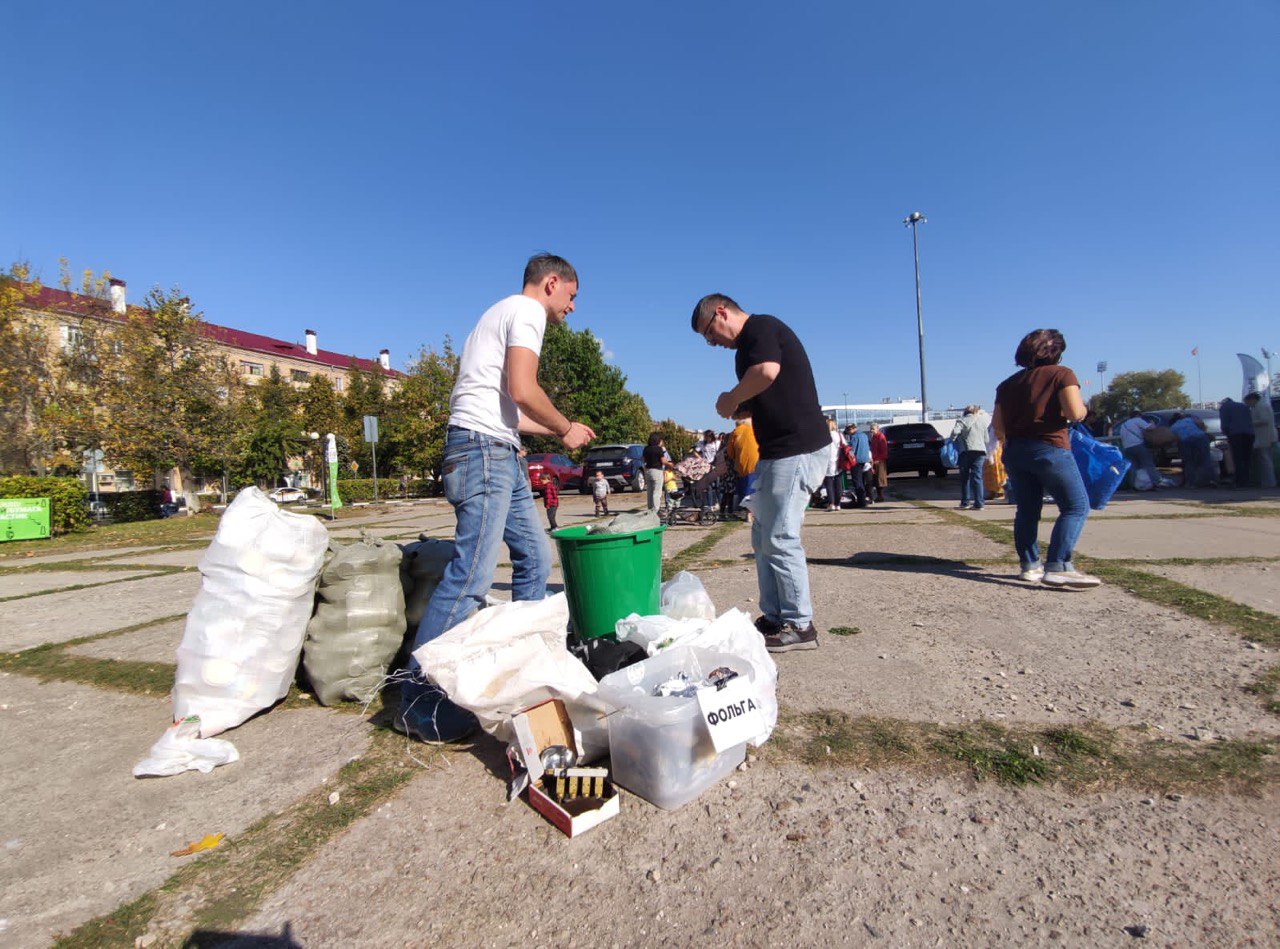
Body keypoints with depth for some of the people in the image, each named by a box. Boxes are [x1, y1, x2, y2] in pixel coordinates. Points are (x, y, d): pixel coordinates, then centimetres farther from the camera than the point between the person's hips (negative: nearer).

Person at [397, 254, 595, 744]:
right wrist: (566, 428, -2)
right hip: (484, 447, -11)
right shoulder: (527, 310, -2)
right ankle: (417, 699, -5)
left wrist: (557, 429, 24)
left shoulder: (505, 313, 28)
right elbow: (522, 391, -17)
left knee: (535, 557, 12)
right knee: (471, 574, -12)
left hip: (498, 453, 11)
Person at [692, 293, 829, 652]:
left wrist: (731, 398, -13)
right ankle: (774, 618, 22)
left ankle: (799, 626, 6)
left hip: (796, 450, -11)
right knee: (763, 537, 13)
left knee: (780, 538, -6)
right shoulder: (751, 343, 22)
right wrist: (741, 409, 12)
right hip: (779, 450, 11)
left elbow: (768, 371, -29)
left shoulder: (759, 327, -8)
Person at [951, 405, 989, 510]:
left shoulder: (962, 420, 0)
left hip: (966, 450, -3)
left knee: (965, 477, 8)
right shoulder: (982, 421, 13)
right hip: (980, 450, 3)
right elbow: (986, 439, 13)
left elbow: (955, 431, -18)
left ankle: (965, 502, 9)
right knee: (977, 476, 2)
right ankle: (979, 503, -3)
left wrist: (952, 439, 0)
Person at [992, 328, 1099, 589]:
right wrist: (1082, 408, 8)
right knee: (1076, 507, -2)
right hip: (1050, 449, -6)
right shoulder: (1062, 374, -2)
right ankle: (1058, 567, -13)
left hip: (1015, 451, 6)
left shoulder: (1008, 383, 13)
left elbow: (997, 424, 11)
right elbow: (1075, 412, -14)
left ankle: (1029, 565, 15)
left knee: (1027, 509, 12)